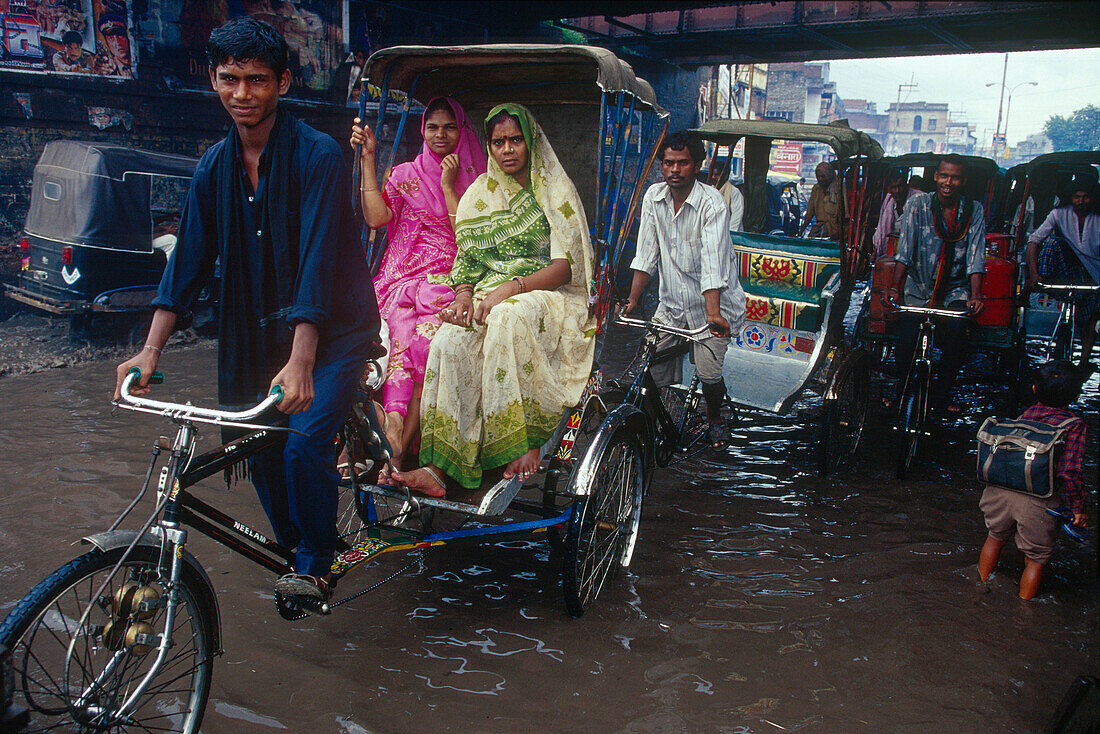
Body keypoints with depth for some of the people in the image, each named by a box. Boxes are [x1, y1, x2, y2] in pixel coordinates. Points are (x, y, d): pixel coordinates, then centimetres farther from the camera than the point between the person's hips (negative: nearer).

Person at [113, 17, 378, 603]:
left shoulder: (318, 155, -16)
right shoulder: (214, 168, 3)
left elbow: (317, 260, -26)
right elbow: (189, 260, 2)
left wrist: (300, 363, -35)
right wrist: (150, 350, -8)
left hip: (334, 329, -5)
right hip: (258, 331, 6)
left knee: (303, 443, -18)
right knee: (260, 447, 5)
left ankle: (315, 565, 5)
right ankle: (293, 553, 30)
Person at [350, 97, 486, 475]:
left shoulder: (474, 181, 13)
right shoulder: (406, 175, 17)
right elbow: (376, 217, 0)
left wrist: (448, 187, -3)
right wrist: (367, 160, -1)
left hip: (449, 280, -1)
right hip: (404, 277, 2)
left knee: (428, 334, -31)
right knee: (402, 333, -30)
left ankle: (395, 443, -29)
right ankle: (394, 430, -37)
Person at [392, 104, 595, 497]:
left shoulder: (556, 190, 6)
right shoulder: (479, 194, 17)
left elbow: (565, 265, -5)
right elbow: (466, 258, 14)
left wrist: (513, 287, -20)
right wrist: (463, 294, -9)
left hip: (547, 295, -3)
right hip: (489, 296, 3)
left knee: (508, 319, -39)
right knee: (450, 340, -30)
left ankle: (523, 444, -29)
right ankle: (440, 468, -35)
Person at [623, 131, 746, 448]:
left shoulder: (712, 202, -18)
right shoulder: (654, 196, -3)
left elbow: (712, 261, -29)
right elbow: (646, 253, 0)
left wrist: (713, 315, -39)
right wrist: (632, 299, -8)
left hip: (714, 301, -4)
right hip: (672, 303, 5)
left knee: (708, 371, -11)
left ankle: (714, 418, 20)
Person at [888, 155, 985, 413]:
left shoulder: (974, 211, 0)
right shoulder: (917, 204, -4)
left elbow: (975, 259, -6)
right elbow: (904, 250, -10)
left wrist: (975, 296, -17)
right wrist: (895, 286, -21)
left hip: (956, 288, 1)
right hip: (919, 286, 0)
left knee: (958, 329, -25)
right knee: (907, 337, -19)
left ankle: (941, 394, -5)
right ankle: (902, 389, 9)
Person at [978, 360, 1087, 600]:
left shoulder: (1026, 414, 4)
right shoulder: (1075, 424, -10)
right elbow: (1068, 472, -17)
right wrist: (1078, 508, -5)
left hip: (1000, 490, 5)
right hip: (1038, 500, -4)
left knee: (996, 537, 29)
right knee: (1036, 558, 16)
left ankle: (982, 585, 46)